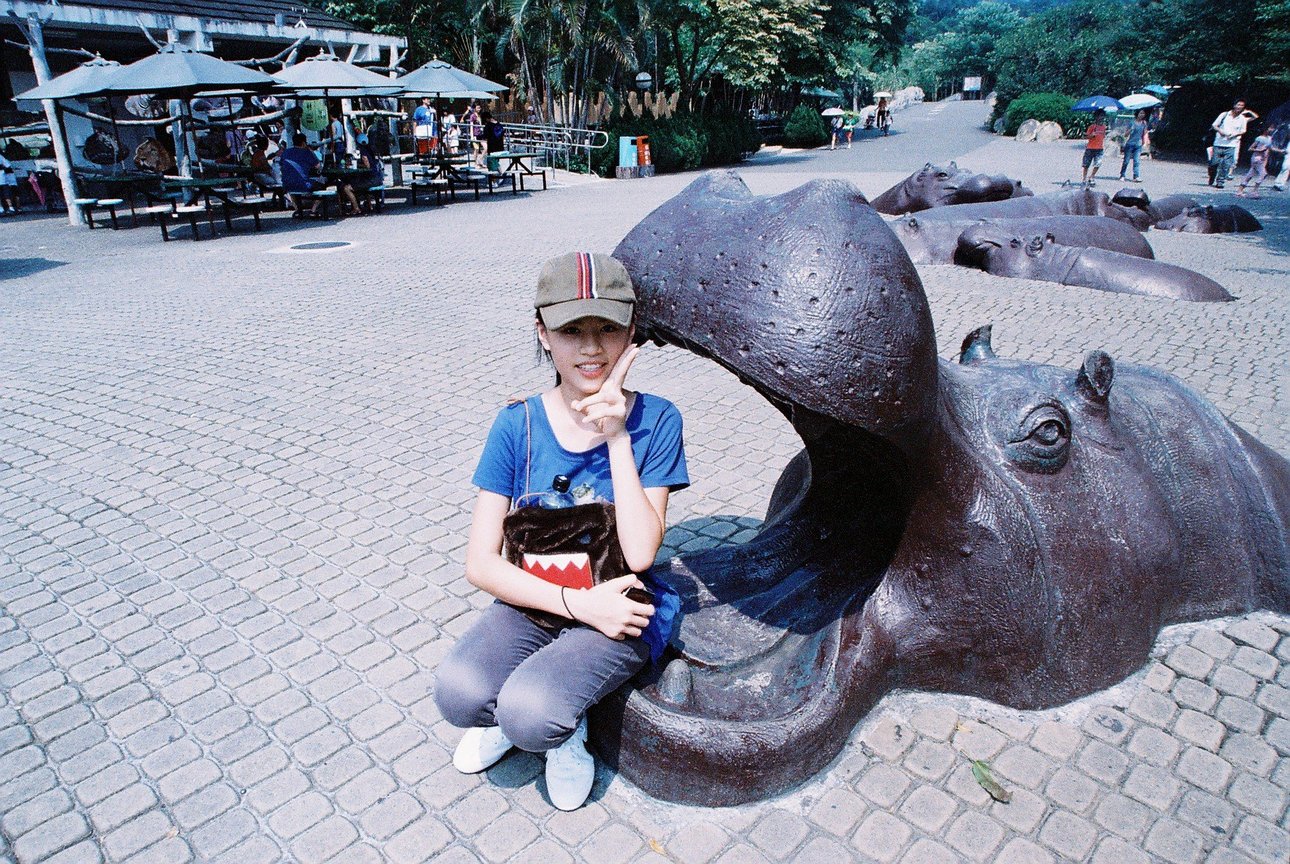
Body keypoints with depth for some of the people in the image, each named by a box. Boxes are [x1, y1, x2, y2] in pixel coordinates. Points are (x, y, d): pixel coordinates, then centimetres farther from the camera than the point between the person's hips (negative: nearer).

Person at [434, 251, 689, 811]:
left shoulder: (655, 421, -10)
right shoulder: (517, 425, -7)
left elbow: (640, 554, -19)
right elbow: (481, 563, -8)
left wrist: (617, 435, -22)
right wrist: (575, 602, -19)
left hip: (618, 616, -2)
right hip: (534, 602, 2)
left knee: (531, 716, -27)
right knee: (458, 694, -26)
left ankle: (559, 727, 8)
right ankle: (513, 708, 8)